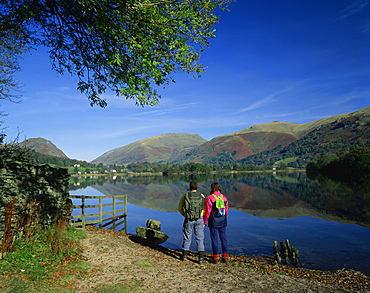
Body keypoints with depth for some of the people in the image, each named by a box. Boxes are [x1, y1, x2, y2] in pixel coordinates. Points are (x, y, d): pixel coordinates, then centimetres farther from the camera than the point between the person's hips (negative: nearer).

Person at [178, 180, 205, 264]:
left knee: (187, 237, 14)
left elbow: (180, 208, 1)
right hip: (199, 220, 0)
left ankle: (184, 255, 26)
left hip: (188, 220, 0)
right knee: (200, 238, 6)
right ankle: (201, 257, 1)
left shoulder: (185, 196, -4)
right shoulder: (202, 196, -2)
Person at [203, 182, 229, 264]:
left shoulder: (209, 198, -13)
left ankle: (215, 258, 10)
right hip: (222, 222, 4)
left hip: (213, 223, -4)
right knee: (223, 238, 12)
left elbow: (207, 212, -12)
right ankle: (225, 257, 17)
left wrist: (204, 222, -2)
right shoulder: (224, 198, 2)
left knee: (214, 239, 4)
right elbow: (226, 210, 9)